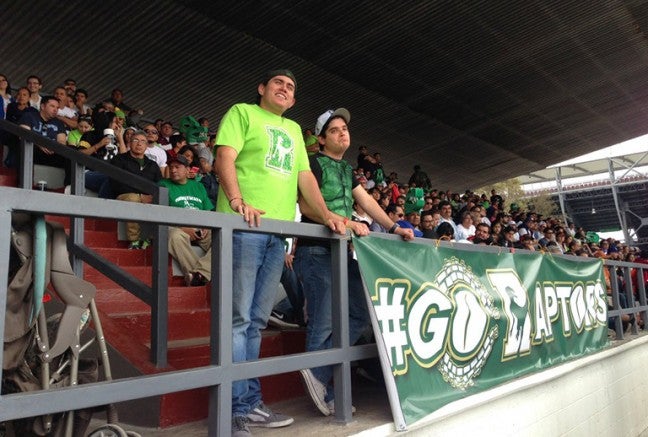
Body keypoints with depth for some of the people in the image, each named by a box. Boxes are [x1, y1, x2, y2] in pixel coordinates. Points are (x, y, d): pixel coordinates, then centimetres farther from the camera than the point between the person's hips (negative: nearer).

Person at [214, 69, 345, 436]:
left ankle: (251, 404, 15)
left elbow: (305, 176, 22)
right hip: (245, 225, -6)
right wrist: (237, 200, -21)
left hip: (280, 230, 6)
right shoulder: (243, 112, 10)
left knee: (257, 320, 8)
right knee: (239, 317, -6)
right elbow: (225, 159, -4)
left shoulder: (294, 129, 28)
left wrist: (326, 215, 10)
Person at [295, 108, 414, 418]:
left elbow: (366, 201, 17)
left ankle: (317, 370, 5)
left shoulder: (347, 169, 22)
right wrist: (346, 222, -21)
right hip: (317, 251, -8)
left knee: (360, 316, 4)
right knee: (323, 323, -5)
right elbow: (306, 205, -16)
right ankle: (327, 394, 6)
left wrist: (394, 227, 6)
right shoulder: (314, 163, -4)